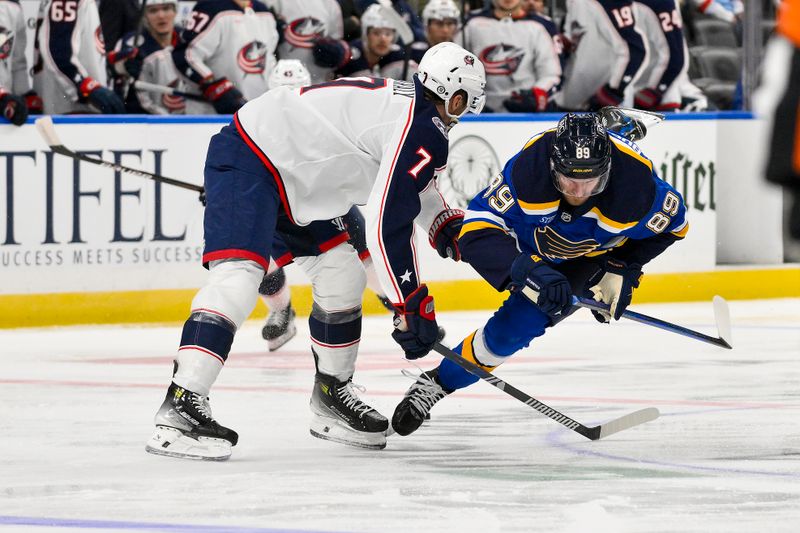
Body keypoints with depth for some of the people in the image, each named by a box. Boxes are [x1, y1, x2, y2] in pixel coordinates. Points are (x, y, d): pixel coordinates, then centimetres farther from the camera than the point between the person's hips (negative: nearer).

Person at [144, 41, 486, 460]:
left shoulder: (401, 98, 11)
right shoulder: (423, 131, -20)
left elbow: (412, 188, 30)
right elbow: (386, 225, -25)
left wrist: (447, 228, 13)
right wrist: (411, 304, -20)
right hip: (245, 161, -11)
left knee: (342, 277, 13)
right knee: (238, 277, -25)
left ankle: (332, 396, 26)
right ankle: (180, 407, -34)